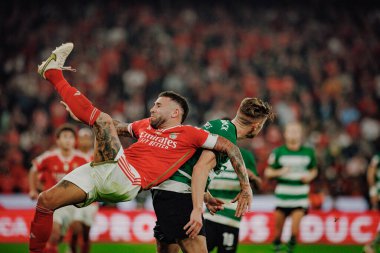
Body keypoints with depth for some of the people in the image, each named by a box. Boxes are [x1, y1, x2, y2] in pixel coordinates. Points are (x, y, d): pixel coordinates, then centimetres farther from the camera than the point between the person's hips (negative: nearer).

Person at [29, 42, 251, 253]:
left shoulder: (188, 134, 7)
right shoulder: (145, 126, 25)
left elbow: (230, 147, 8)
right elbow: (121, 128, 43)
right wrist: (81, 115, 37)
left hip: (126, 182, -7)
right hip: (99, 174, 7)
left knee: (103, 119, -13)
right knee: (46, 200, -5)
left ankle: (54, 73, 2)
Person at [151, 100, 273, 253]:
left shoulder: (219, 125, 16)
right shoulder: (227, 135, -13)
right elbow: (201, 168, -23)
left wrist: (206, 198, 24)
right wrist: (197, 210, -27)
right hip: (178, 193, -10)